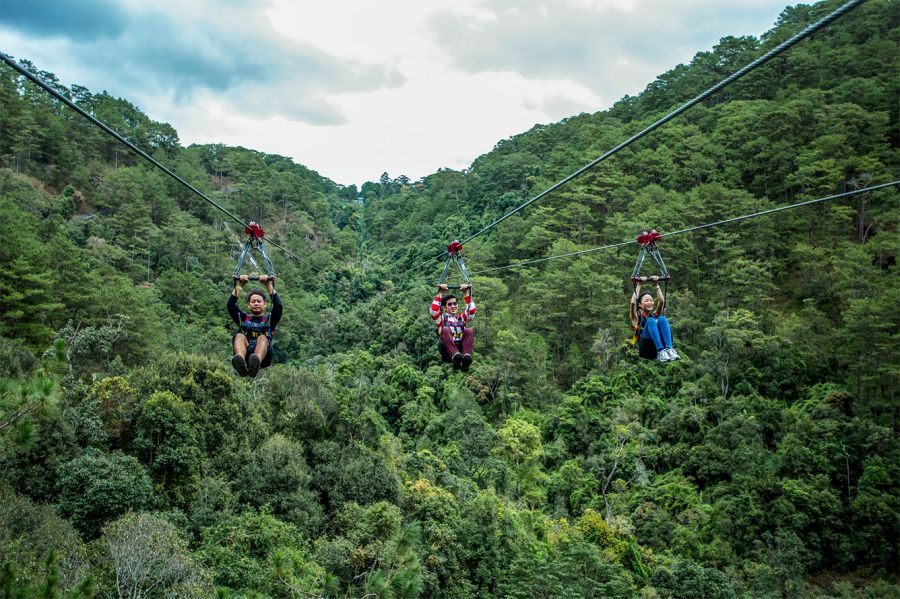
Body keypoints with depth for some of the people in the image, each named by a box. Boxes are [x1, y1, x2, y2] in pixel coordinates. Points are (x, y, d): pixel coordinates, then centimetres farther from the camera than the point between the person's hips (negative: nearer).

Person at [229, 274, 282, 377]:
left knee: (262, 338, -30)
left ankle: (256, 363, -64)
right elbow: (231, 305, 10)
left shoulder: (269, 318, 22)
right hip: (245, 355, 1)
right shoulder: (243, 318, 26)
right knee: (239, 336, -26)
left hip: (263, 357, -1)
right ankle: (241, 362, -59)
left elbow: (278, 306, 2)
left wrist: (269, 285, -2)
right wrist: (240, 286, 2)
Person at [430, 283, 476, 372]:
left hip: (462, 348, 2)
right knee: (446, 330, -28)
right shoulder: (442, 318, 20)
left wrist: (467, 293, 6)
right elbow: (433, 311, 1)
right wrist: (440, 294, -1)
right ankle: (456, 358, -51)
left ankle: (466, 357, -48)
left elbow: (472, 310, 11)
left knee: (469, 331, -23)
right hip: (448, 352, -2)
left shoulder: (462, 318, 27)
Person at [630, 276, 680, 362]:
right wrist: (638, 285, 5)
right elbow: (633, 302, 0)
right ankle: (660, 351, -44)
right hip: (646, 349, -3)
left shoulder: (655, 315, 28)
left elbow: (662, 301, 14)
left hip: (660, 344, 3)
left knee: (662, 319, -18)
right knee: (650, 321, -25)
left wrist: (656, 285, 13)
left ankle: (669, 349, -38)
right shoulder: (637, 317, 18)